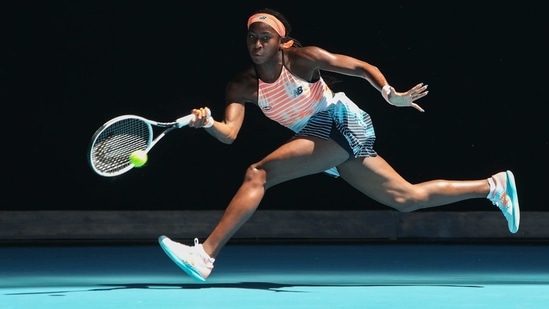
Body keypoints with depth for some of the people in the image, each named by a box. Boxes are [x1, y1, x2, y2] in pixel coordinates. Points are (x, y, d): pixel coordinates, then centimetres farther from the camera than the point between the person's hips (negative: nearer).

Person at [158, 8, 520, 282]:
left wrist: (390, 94, -20)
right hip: (322, 140, 7)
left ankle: (205, 255, -22)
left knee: (258, 174, -21)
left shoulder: (302, 58, -11)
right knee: (407, 198, 13)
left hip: (342, 122, -7)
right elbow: (230, 133, -11)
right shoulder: (242, 86, 1)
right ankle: (493, 186, 27)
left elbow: (362, 67, -7)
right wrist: (208, 124, -33)